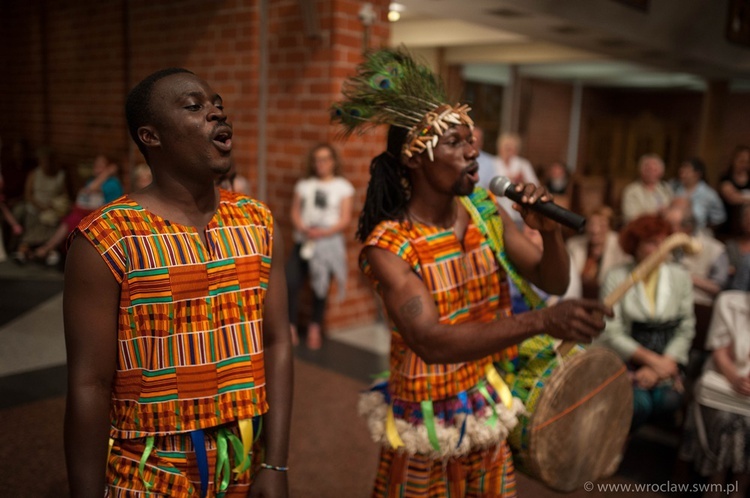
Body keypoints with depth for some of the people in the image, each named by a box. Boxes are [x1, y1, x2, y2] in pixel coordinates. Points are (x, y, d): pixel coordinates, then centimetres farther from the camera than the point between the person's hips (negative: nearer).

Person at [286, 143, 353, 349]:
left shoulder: (343, 186, 5)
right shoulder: (304, 184, 16)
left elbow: (345, 219, -3)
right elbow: (295, 212, 9)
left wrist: (324, 232, -18)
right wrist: (303, 228, -12)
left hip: (328, 243, -3)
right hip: (303, 241, 3)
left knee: (320, 286, -1)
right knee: (290, 282, -12)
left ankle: (315, 328, 15)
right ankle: (291, 328, -3)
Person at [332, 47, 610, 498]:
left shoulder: (486, 212, -7)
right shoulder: (388, 245, -23)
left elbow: (552, 282, 0)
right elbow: (432, 342, -35)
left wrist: (552, 232, -22)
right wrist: (542, 321, -44)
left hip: (488, 405, 5)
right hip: (426, 421, -5)